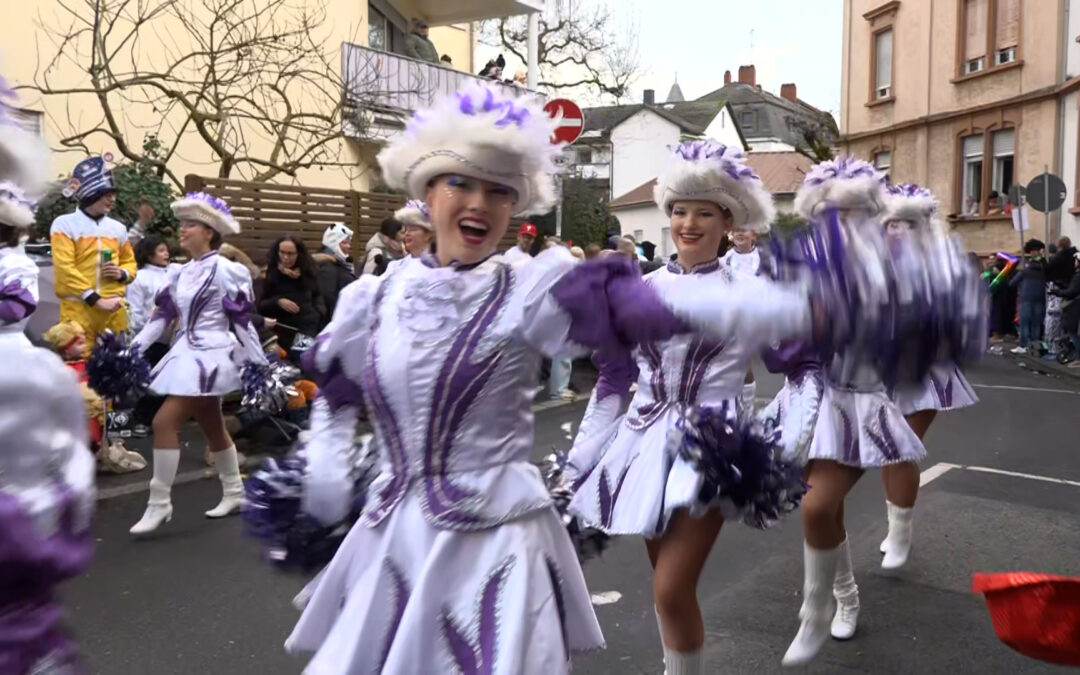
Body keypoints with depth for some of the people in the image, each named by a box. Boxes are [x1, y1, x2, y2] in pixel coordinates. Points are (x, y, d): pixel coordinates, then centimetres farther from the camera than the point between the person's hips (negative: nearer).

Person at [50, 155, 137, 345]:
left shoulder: (118, 228, 14)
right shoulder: (64, 224, -1)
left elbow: (130, 262, 23)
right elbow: (64, 269, -10)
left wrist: (123, 273, -2)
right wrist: (96, 299, -16)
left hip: (114, 309, 5)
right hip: (79, 308, -5)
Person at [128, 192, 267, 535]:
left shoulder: (224, 269, -12)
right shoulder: (180, 273, 10)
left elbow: (243, 319, -12)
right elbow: (161, 315, 10)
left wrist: (258, 363, -12)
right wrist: (132, 350, 4)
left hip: (210, 354, -8)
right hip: (188, 353, 8)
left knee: (165, 422, -14)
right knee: (212, 428, 16)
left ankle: (159, 503, -3)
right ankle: (234, 493, 30)